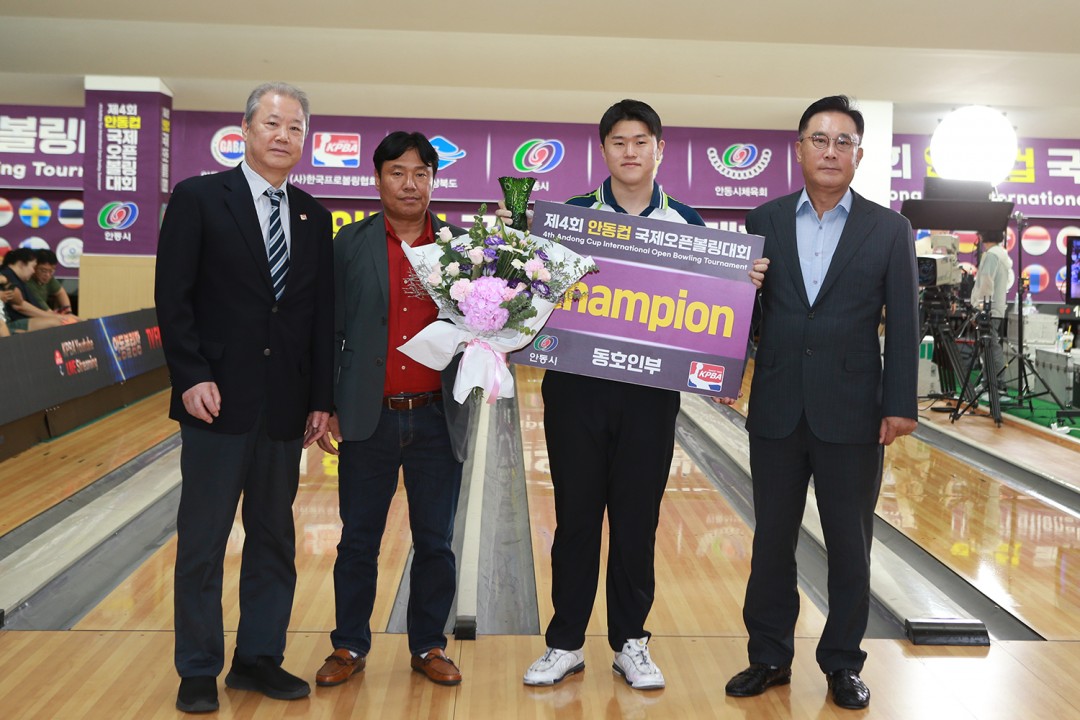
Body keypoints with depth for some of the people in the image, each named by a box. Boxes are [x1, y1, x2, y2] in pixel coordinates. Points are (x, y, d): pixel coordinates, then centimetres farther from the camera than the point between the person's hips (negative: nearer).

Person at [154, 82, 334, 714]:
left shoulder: (315, 218, 10)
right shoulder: (199, 199, -2)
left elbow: (322, 315, 10)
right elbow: (172, 296, -5)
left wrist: (321, 399, 5)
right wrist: (192, 376, -14)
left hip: (286, 408, 4)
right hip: (219, 401, -4)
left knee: (275, 537, 12)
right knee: (203, 541, 5)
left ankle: (259, 658, 26)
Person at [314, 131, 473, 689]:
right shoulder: (348, 245, 1)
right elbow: (330, 330, 2)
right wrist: (324, 407, -2)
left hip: (437, 418, 1)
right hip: (368, 418, -1)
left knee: (435, 542, 10)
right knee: (358, 540, 10)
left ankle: (429, 646, 26)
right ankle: (350, 645, 27)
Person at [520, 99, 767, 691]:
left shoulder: (687, 223, 7)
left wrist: (747, 284, -9)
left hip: (650, 393, 1)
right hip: (576, 387, 0)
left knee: (637, 522, 8)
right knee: (575, 519, 8)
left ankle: (630, 643, 24)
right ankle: (565, 644, 21)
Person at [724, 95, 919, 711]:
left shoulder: (889, 230, 0)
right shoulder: (764, 221, 4)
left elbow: (903, 325, -1)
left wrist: (900, 406, -5)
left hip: (852, 412, -1)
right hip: (777, 408, 2)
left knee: (850, 545, 9)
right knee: (773, 539, 11)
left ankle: (843, 662, 26)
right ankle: (770, 656, 26)